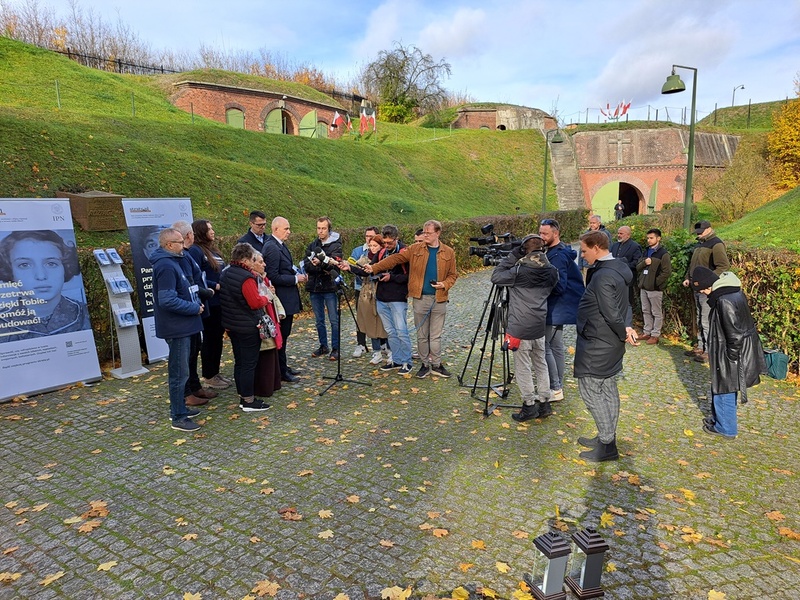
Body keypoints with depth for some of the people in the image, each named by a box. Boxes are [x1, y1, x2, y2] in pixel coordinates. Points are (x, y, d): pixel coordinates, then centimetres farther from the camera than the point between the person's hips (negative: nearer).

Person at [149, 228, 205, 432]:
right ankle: (178, 418, 8)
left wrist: (196, 302, 6)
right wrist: (194, 308, -16)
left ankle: (179, 408, 33)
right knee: (180, 373, -2)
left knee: (180, 370, 20)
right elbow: (168, 300, -27)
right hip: (177, 327, -11)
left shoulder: (172, 262, 12)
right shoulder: (166, 266, -21)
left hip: (182, 326, 11)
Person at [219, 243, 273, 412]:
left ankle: (243, 397, 25)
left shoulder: (226, 273, 7)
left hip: (231, 324, 9)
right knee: (249, 363, 0)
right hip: (248, 327, -9)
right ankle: (249, 401, 7)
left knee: (239, 362, 15)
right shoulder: (246, 277, -22)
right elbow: (256, 303, -21)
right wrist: (266, 298, -3)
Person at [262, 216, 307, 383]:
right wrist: (296, 279, -17)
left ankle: (283, 367, 30)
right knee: (281, 335, 0)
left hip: (287, 297, 10)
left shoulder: (280, 245, 12)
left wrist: (298, 274, 5)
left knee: (284, 334, 18)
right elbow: (273, 277, -23)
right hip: (281, 299, -10)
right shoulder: (272, 248, -19)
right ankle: (281, 372, 11)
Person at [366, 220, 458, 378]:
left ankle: (436, 365, 21)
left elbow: (453, 275, 8)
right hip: (420, 298, 0)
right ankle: (425, 364, 22)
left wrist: (444, 284, -12)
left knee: (436, 335, 8)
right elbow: (395, 259, -6)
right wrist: (374, 268, -16)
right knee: (422, 335, 8)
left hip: (439, 299, 0)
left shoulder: (448, 252, 3)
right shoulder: (415, 249, 1)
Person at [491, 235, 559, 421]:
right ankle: (544, 403, 23)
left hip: (520, 328, -6)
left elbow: (496, 277, -7)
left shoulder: (519, 270, -17)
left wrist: (512, 256, -4)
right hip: (539, 326, 6)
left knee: (523, 367, 4)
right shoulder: (551, 271, 1)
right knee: (541, 364, 16)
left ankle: (529, 406, 11)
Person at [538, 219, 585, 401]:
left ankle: (555, 389, 0)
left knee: (545, 346, -7)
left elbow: (558, 286, -25)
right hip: (557, 307, 11)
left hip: (557, 309, -11)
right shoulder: (554, 251, 12)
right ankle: (558, 387, 23)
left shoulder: (558, 256, -20)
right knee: (556, 347, 14)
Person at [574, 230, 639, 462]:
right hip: (609, 343, 10)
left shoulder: (602, 276, -24)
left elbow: (611, 313, -24)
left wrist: (623, 333, -10)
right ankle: (607, 438, 28)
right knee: (607, 389, 16)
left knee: (590, 390, -2)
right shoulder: (617, 268, 8)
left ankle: (607, 445, 5)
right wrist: (624, 330, 1)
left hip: (597, 344, -10)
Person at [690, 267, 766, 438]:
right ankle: (718, 418, 37)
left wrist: (730, 357, -15)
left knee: (724, 390, 6)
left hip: (733, 354, -9)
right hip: (743, 350, 9)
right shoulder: (732, 291, 4)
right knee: (720, 388, 22)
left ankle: (726, 428, 20)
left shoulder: (725, 301, -27)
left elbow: (735, 334, -25)